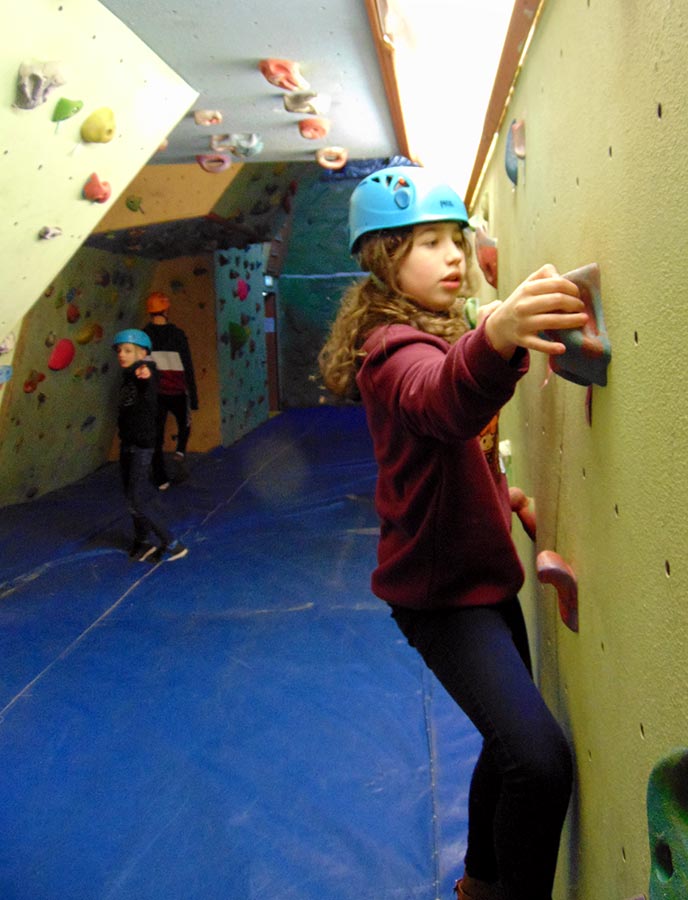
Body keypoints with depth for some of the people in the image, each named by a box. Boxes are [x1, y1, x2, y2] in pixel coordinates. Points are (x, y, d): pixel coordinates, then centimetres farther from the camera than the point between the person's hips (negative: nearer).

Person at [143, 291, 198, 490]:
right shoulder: (177, 334, -7)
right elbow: (188, 368, -7)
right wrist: (193, 397, 0)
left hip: (154, 393, 1)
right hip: (177, 392, -1)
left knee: (157, 436, 9)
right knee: (184, 423, 26)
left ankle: (161, 480, 10)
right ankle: (180, 452, 1)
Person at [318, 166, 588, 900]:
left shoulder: (442, 336, 13)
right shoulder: (397, 347, -18)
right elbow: (439, 400, -44)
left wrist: (500, 497, 8)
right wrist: (494, 339, -64)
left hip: (481, 576, 10)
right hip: (442, 591, -10)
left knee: (514, 742, 21)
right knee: (540, 758, -22)